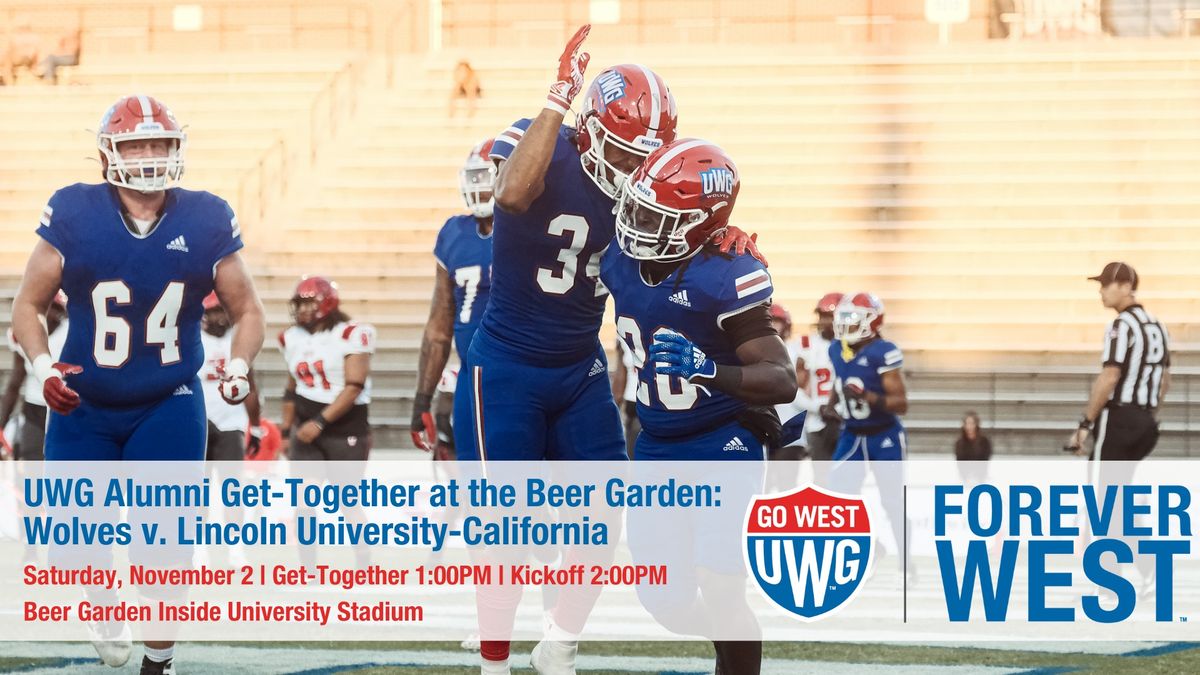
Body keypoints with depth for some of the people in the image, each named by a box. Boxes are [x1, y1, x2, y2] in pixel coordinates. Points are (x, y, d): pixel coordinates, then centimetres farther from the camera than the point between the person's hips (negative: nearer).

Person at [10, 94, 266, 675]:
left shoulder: (205, 223, -6)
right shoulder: (74, 216, -9)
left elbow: (247, 310, 6)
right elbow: (28, 306, 0)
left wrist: (239, 366, -13)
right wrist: (43, 367, -17)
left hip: (169, 405, 0)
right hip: (84, 407, 0)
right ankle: (103, 592, 37)